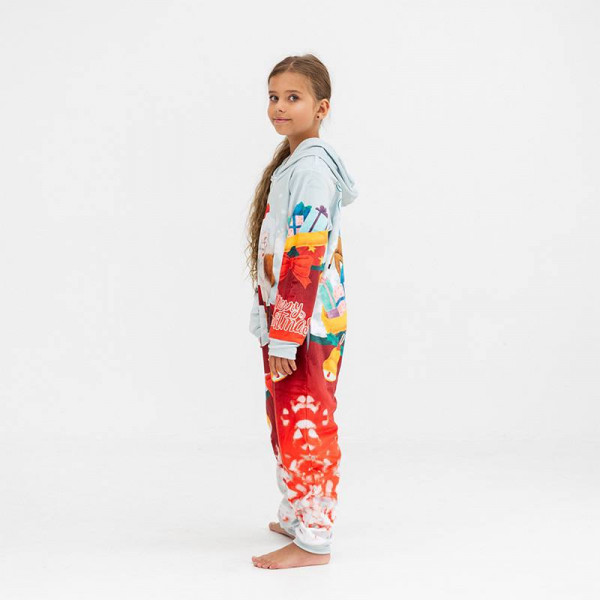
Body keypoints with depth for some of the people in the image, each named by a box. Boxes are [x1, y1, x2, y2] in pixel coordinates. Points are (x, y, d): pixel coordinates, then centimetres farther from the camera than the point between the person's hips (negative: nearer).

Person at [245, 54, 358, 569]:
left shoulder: (311, 169, -17)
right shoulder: (292, 163, 14)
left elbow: (305, 258, -22)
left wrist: (284, 337, -23)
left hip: (305, 325, -10)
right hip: (288, 319, 10)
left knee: (304, 426, -2)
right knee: (289, 421, 19)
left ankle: (313, 541, 8)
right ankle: (299, 516, 34)